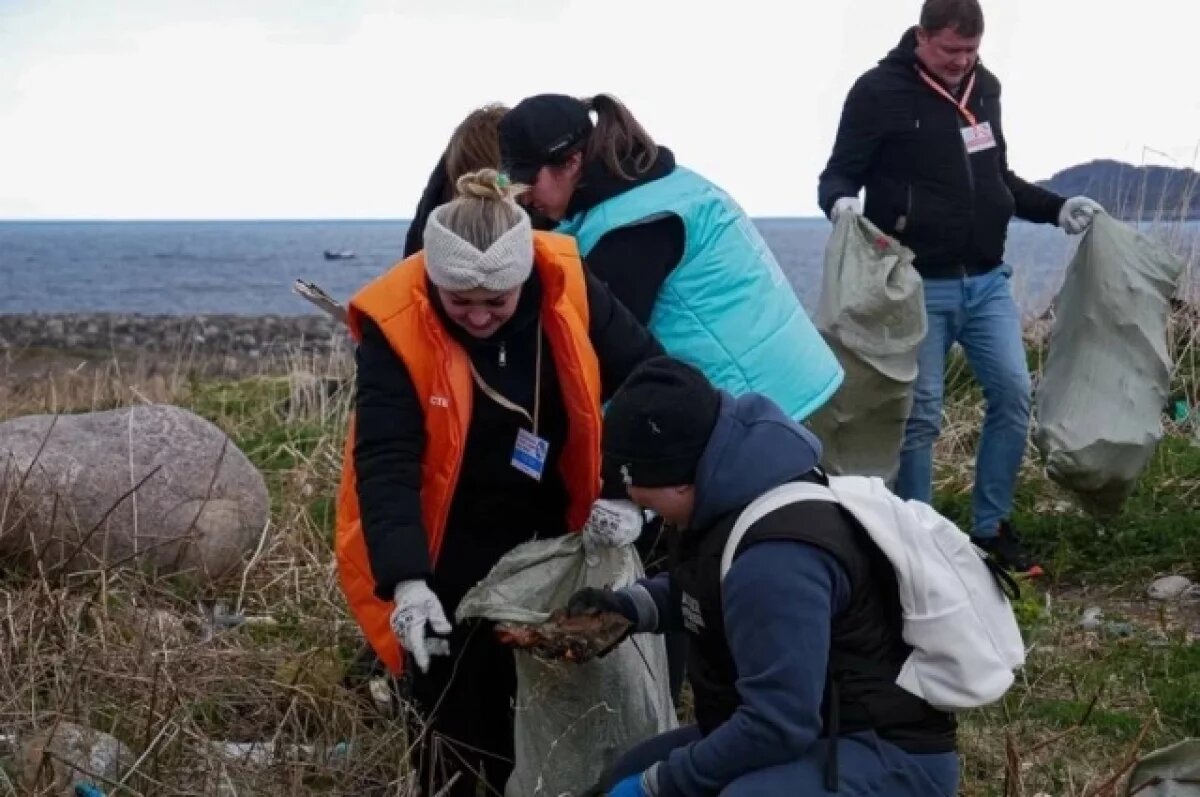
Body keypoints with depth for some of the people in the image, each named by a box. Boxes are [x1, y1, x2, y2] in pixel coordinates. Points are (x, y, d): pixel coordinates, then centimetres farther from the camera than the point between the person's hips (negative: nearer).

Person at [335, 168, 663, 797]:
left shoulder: (568, 289, -16)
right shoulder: (395, 324, -23)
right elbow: (384, 461, -27)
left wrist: (627, 495, -17)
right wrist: (407, 580, -38)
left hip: (547, 533, 3)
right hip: (446, 550, -3)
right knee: (458, 713, -3)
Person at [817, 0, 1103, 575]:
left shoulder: (984, 87, 11)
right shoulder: (879, 92, -9)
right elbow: (839, 173, -7)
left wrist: (1057, 209, 13)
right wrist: (842, 203, -29)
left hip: (987, 281, 6)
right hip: (919, 287, -6)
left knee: (1013, 396, 2)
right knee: (919, 416, -3)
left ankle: (991, 528, 16)